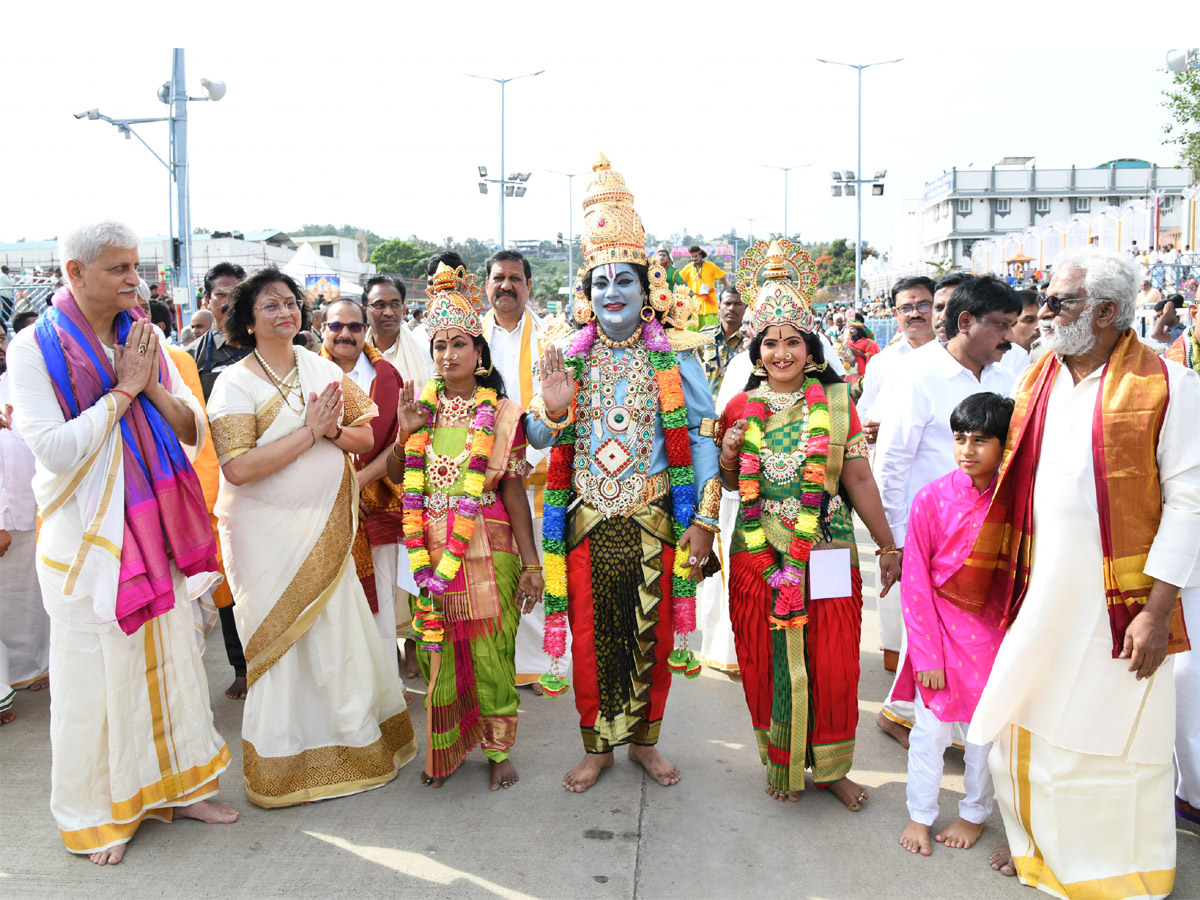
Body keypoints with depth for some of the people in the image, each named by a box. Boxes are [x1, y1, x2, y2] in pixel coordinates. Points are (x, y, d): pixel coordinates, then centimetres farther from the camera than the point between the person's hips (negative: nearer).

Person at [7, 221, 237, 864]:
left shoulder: (144, 339, 6)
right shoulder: (36, 347, -10)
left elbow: (193, 431, 2)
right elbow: (54, 449, -21)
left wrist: (151, 384, -15)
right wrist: (123, 388, -17)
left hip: (155, 527, 5)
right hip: (87, 536, -5)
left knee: (169, 657, 13)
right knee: (94, 671, 5)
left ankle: (176, 784, 30)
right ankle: (95, 811, 23)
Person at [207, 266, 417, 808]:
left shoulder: (324, 371, 7)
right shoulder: (234, 383, -8)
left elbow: (366, 437, 7)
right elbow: (238, 468, -20)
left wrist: (335, 431, -14)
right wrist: (309, 431, -19)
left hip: (325, 529, 4)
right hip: (267, 534, -4)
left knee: (337, 635, 9)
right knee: (281, 642, 3)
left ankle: (352, 744, 27)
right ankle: (282, 765, 21)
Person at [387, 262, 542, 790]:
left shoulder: (501, 414, -1)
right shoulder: (423, 407, 9)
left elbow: (514, 490, -4)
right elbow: (395, 475, 12)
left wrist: (530, 563, -8)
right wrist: (405, 433, -6)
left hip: (486, 548, -3)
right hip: (432, 549, 3)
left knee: (490, 652, 2)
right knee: (437, 652, 8)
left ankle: (498, 750, 20)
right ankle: (445, 749, 25)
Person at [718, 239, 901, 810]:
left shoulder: (836, 402, 1)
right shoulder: (741, 407, 4)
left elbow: (859, 478, 3)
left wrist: (888, 546, 2)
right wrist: (728, 456, -9)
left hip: (827, 551, -1)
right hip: (758, 554, 1)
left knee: (832, 663, 4)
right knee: (766, 663, 7)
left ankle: (831, 766, 24)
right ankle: (781, 763, 26)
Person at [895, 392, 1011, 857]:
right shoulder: (932, 498, -8)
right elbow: (915, 583, -6)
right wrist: (926, 652, -8)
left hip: (994, 632, 1)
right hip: (939, 631, -1)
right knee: (931, 730, 6)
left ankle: (974, 813, 34)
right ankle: (920, 815, 26)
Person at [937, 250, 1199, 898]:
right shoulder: (1036, 382, 7)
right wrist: (995, 573, 12)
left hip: (1116, 600, -5)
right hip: (1038, 594, 5)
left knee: (1113, 731, 8)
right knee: (1029, 721, 14)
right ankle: (1036, 839, 37)